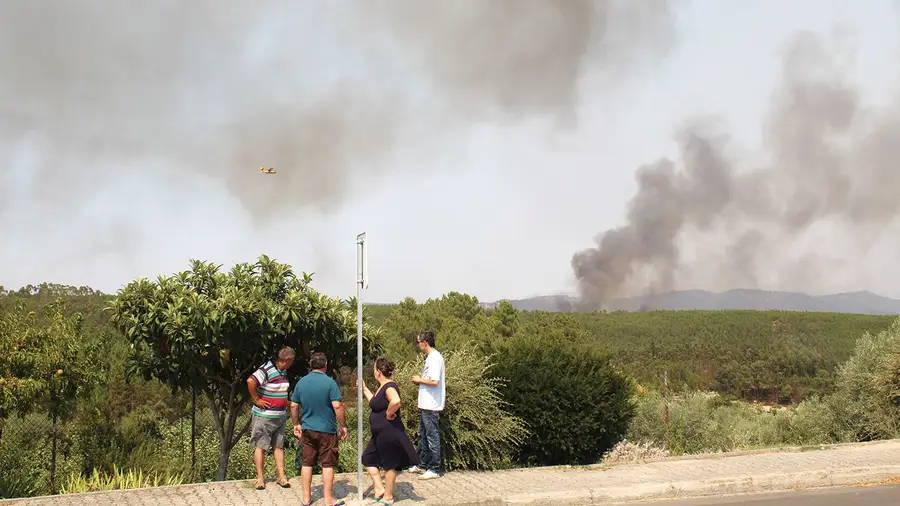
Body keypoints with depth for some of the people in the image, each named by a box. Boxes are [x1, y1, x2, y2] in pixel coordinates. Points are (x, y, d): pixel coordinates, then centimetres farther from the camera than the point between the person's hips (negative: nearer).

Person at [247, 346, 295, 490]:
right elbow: (251, 381, -30)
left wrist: (285, 402, 13)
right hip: (264, 416, -8)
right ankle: (260, 478, 4)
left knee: (279, 446, 9)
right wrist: (256, 400, -21)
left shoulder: (284, 371, 11)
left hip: (280, 416, 8)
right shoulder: (267, 369, -18)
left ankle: (281, 477, 13)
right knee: (260, 446, 0)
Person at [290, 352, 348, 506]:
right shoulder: (329, 382, -12)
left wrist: (296, 424, 19)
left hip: (307, 429, 4)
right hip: (327, 430, -4)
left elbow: (294, 406, 7)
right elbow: (337, 406, -17)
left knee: (307, 463, 11)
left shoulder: (301, 382, 2)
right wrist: (343, 425, -7)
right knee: (327, 464, 4)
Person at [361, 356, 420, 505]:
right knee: (368, 458, 17)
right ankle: (379, 488, 19)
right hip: (380, 434, 10)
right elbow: (375, 403, 28)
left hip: (389, 433, -10)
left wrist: (389, 414, -26)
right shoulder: (382, 387, 11)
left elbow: (396, 402, -42)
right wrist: (365, 389, 26)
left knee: (389, 465, 3)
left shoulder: (389, 387, -21)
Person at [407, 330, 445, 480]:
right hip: (426, 405, 10)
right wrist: (420, 381, 8)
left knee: (432, 437, -2)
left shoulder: (435, 358, -18)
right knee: (423, 435, 17)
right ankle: (423, 465, 27)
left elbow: (434, 381, -26)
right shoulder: (431, 357, 13)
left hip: (431, 406, -10)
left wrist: (419, 380, -13)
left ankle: (434, 469, 5)